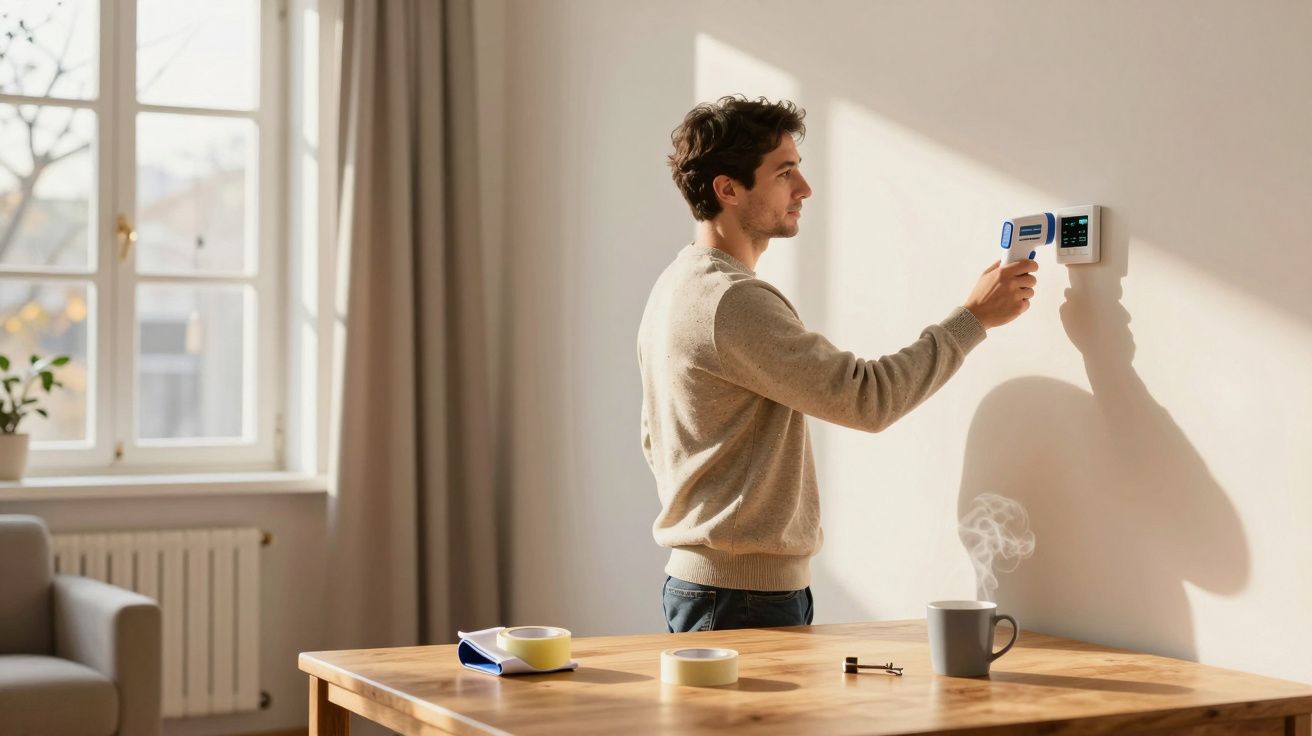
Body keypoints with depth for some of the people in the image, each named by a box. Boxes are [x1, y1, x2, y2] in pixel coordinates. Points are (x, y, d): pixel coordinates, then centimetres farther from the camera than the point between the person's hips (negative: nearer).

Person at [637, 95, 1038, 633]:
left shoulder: (675, 287, 14)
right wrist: (974, 316, -12)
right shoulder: (732, 301, -20)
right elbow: (867, 398, -21)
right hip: (748, 594, -10)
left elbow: (655, 440, 21)